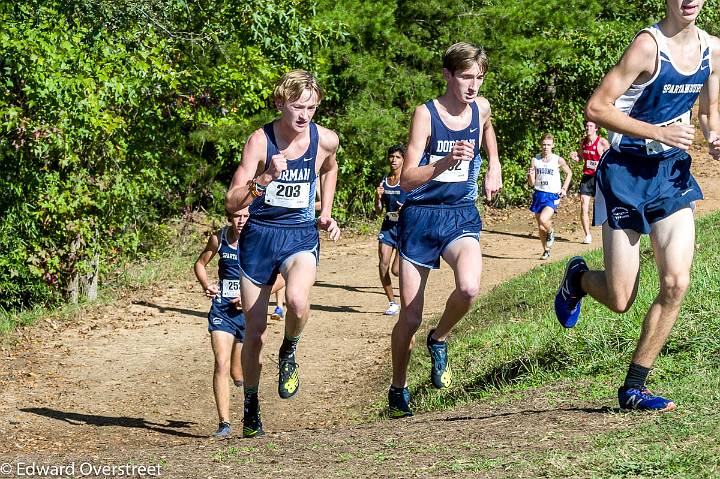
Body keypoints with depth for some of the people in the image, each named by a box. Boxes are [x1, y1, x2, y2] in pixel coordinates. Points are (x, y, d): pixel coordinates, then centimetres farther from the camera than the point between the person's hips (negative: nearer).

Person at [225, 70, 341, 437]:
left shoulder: (326, 140, -5)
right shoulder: (260, 140, -12)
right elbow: (232, 202, -16)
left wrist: (326, 213, 14)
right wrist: (265, 178, -31)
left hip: (301, 236, 0)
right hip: (259, 236, 0)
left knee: (297, 300, -32)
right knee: (255, 331, 4)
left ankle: (289, 353, 1)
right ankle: (251, 405, 25)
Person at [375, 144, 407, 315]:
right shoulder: (384, 181, 8)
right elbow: (378, 210, 13)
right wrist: (378, 197, -6)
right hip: (387, 226, 5)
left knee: (396, 270, -9)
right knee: (383, 266, -7)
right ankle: (392, 303, 8)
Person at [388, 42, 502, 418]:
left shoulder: (481, 107, 2)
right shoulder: (426, 114, -12)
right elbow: (407, 180, -18)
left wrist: (494, 168, 18)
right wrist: (445, 162, -33)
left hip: (462, 216, 3)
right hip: (421, 217, -3)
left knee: (469, 287, -28)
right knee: (410, 318, 2)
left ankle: (439, 339, 2)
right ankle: (398, 389, 26)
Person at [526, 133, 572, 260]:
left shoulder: (558, 161, -4)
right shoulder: (535, 160, 1)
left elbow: (569, 173, 15)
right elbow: (531, 183, 3)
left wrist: (564, 189, 4)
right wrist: (530, 175, -19)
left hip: (552, 196, -3)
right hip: (539, 194, 3)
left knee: (543, 219, -26)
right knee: (540, 227, 7)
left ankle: (550, 232, 8)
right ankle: (546, 251, 25)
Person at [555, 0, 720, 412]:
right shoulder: (649, 45, -17)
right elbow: (596, 108, -19)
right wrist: (658, 132, -24)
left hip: (673, 172, 5)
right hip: (627, 172, -5)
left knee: (677, 283, -10)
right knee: (620, 300, -3)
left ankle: (635, 388, 3)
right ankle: (578, 278, 35)